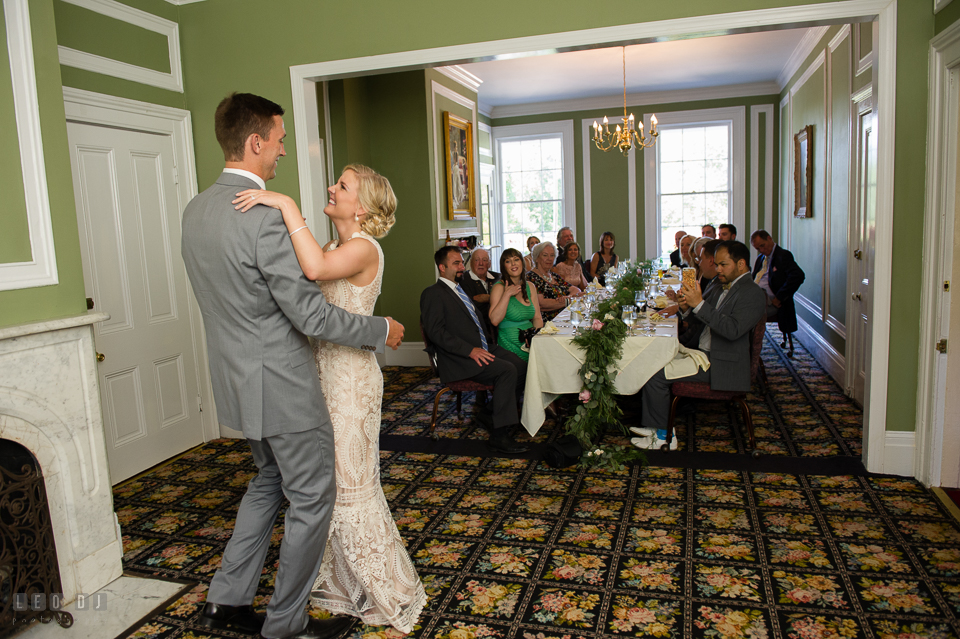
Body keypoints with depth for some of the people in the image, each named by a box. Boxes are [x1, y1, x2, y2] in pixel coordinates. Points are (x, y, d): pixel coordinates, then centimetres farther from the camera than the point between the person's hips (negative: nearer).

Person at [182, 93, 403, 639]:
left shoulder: (196, 210, 5)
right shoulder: (265, 217, -24)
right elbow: (312, 316, -23)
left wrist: (310, 262, 17)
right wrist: (382, 329, -9)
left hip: (239, 378, 9)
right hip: (280, 384, -9)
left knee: (270, 481, 27)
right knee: (312, 499, 9)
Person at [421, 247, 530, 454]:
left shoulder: (461, 289, 23)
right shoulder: (433, 293, -4)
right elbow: (435, 331, -16)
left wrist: (488, 345, 9)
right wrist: (470, 350, -23)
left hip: (483, 348, 8)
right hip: (459, 359, -8)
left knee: (522, 367, -13)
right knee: (507, 370, -26)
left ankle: (495, 409, 3)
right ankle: (499, 435, -21)